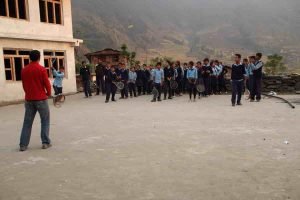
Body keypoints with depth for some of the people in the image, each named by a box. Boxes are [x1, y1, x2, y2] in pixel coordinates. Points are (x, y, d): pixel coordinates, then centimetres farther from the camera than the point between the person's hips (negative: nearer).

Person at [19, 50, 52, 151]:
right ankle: (45, 142, 7)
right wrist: (48, 93, 10)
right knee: (45, 120, 9)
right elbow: (47, 84, -8)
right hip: (41, 99, -4)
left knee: (27, 122, 9)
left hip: (28, 99, 4)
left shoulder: (24, 70, 4)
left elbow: (24, 85, 10)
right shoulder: (42, 69, -10)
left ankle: (23, 145, 9)